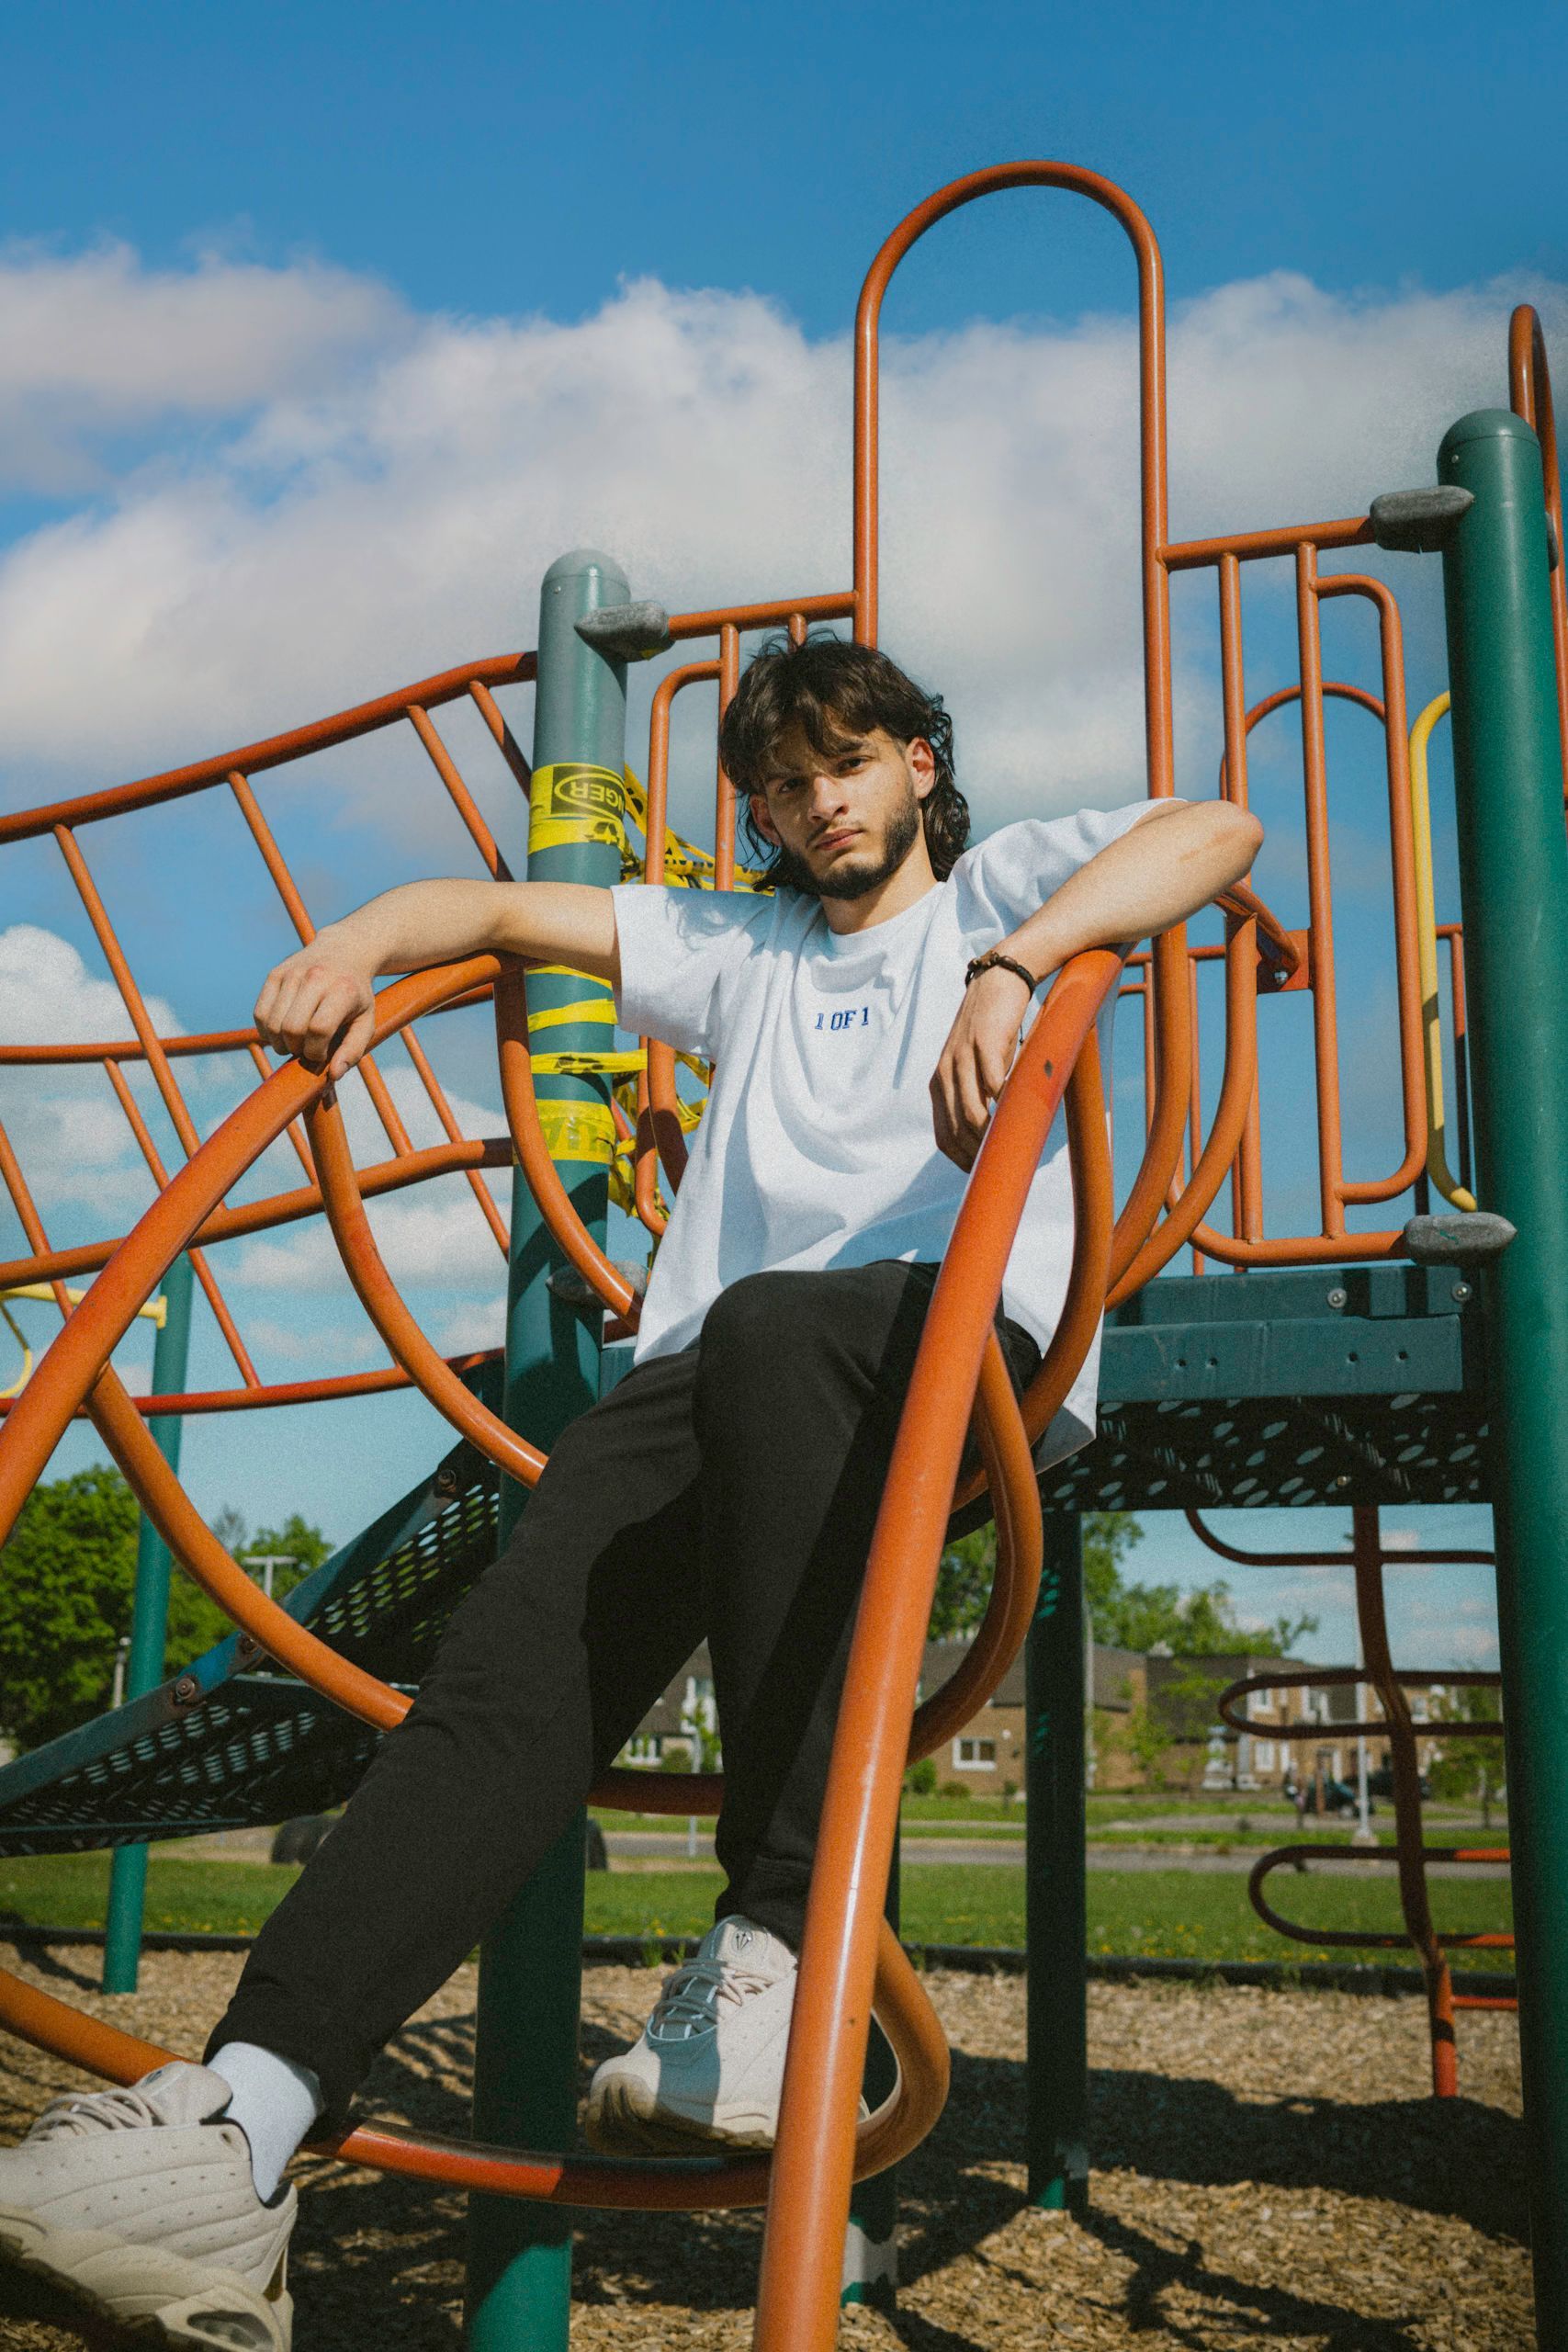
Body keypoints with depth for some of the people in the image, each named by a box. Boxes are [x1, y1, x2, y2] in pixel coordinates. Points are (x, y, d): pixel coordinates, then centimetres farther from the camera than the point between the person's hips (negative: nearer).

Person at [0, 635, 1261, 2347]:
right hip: (718, 1364, 4)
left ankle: (771, 1950, -40)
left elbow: (1216, 829, 3)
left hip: (966, 1330, -3)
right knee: (523, 1647, -23)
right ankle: (248, 2113, -38)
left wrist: (1018, 964, -15)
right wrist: (359, 942, 8)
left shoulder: (1003, 887, 23)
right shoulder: (737, 947, 36)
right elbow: (499, 906, 31)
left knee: (773, 1327, -39)